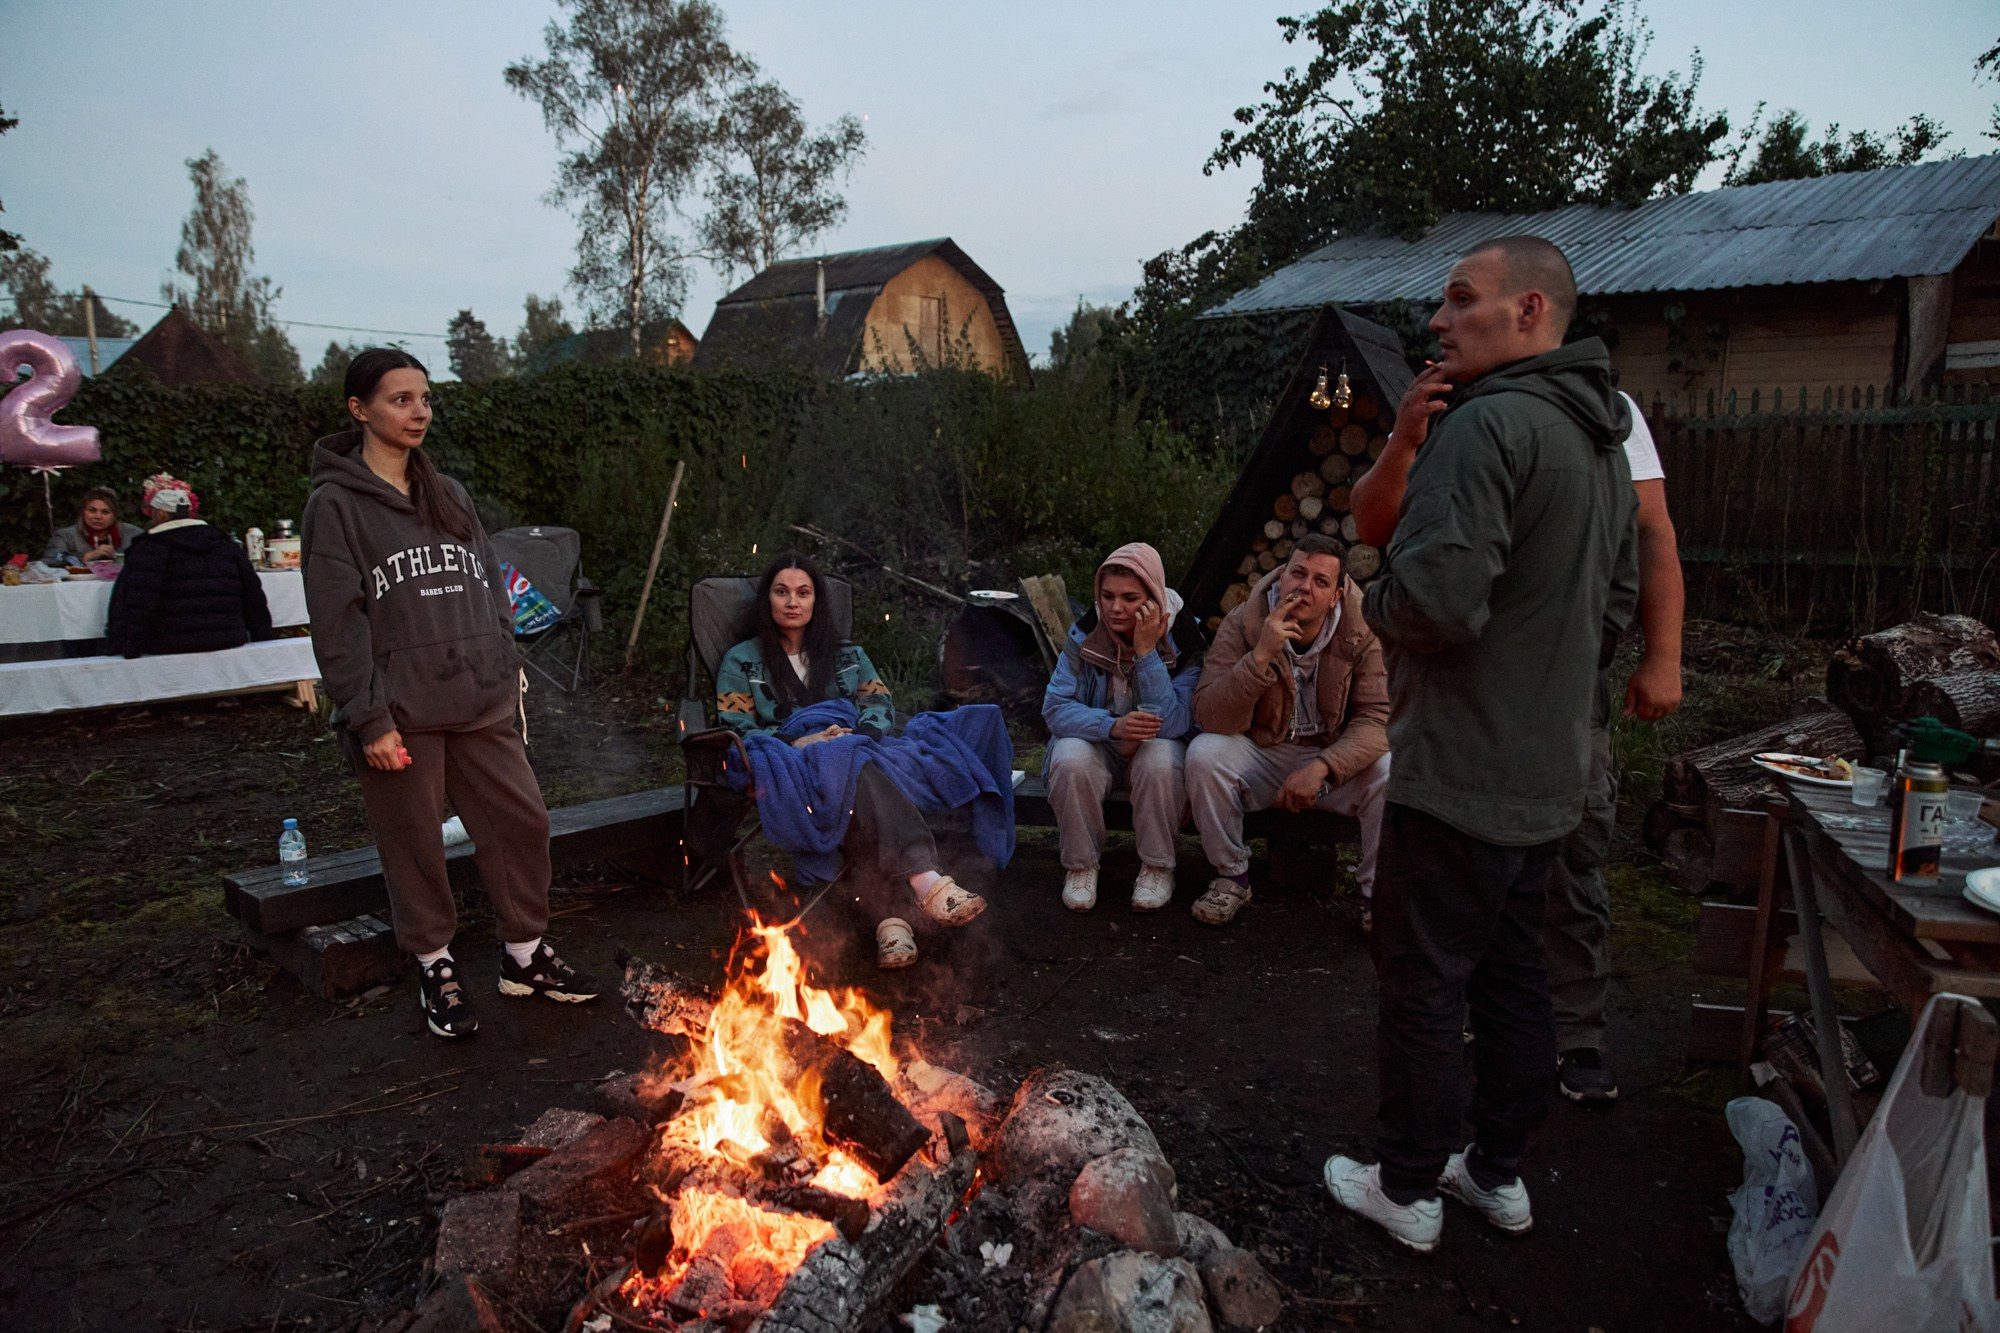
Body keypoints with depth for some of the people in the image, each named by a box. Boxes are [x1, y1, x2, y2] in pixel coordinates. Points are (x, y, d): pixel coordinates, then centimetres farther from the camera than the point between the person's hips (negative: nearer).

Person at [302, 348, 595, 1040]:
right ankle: (436, 967, 26)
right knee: (415, 842, 6)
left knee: (521, 819, 6)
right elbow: (337, 625, -10)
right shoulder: (335, 504, -5)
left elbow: (490, 591, 15)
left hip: (478, 702, 5)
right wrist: (369, 719, -14)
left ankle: (524, 954, 23)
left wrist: (506, 675, 9)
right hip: (400, 713, -5)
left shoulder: (449, 495, 13)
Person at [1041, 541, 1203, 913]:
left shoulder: (1182, 638, -16)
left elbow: (1173, 724, -25)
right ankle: (1081, 865, -9)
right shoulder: (1085, 634, -11)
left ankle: (1158, 866, -11)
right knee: (1070, 760, -32)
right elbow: (1054, 707, -16)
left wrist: (1147, 652, -32)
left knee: (1162, 760, -35)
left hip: (1155, 747, -1)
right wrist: (1112, 725, -35)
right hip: (1096, 745, 1)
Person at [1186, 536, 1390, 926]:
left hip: (1337, 759, 0)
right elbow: (1211, 718, -23)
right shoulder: (1243, 624, -14)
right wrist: (1261, 655, -36)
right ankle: (1231, 876, -6)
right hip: (1261, 757, 0)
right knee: (1204, 754, -28)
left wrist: (1322, 767, -34)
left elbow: (1377, 717, -18)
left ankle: (1379, 892, -3)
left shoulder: (1363, 633, -12)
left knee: (1392, 772, -28)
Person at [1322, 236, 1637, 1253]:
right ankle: (1498, 1171, 35)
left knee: (1422, 983, 6)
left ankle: (1408, 1189, 22)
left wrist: (1375, 605, -8)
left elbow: (1437, 600, -29)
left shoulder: (1488, 426, -20)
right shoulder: (1602, 438, 13)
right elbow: (1617, 600, 21)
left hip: (1461, 776, -9)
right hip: (1551, 775, 10)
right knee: (1512, 974, 20)